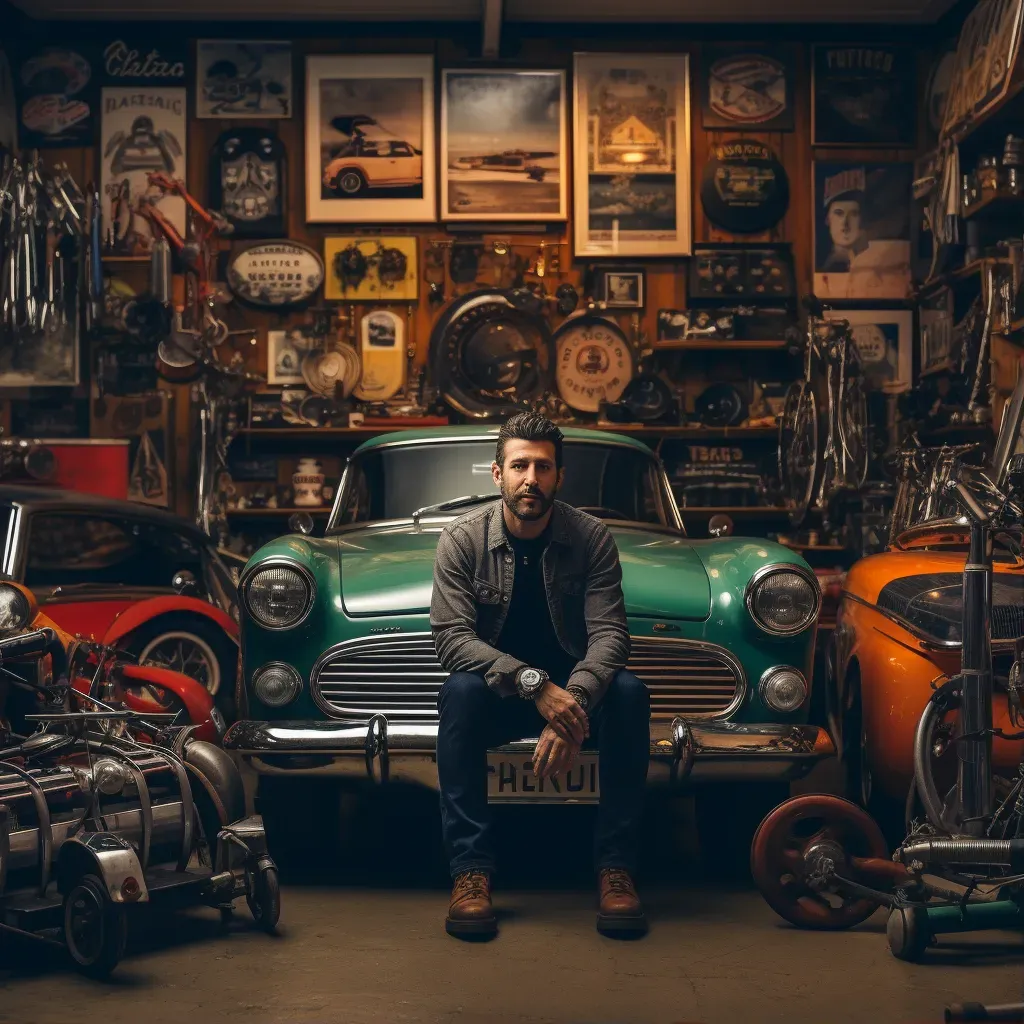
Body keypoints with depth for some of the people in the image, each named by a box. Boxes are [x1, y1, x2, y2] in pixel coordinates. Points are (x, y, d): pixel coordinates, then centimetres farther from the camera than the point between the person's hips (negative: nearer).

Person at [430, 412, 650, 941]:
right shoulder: (462, 539, -10)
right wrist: (534, 684, -34)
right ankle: (470, 871, -31)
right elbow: (451, 638, -19)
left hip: (574, 689, 1)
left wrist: (573, 700, -36)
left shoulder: (591, 537, -8)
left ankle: (615, 868, -24)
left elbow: (609, 633, -16)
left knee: (629, 693, -30)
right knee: (459, 692, -34)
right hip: (497, 697, -1)